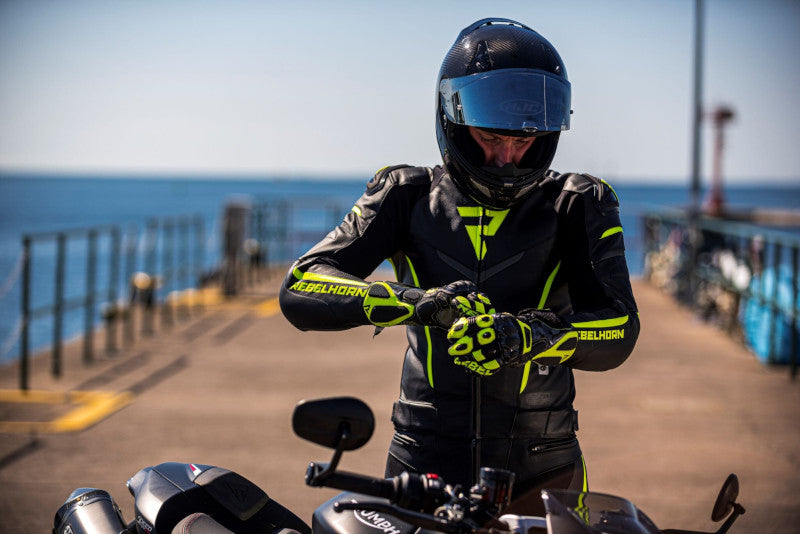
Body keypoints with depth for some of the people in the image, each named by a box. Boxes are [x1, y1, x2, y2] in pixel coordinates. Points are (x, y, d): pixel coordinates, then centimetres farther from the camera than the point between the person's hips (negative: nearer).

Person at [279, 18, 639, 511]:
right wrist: (414, 301, -26)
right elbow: (300, 290, -9)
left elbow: (619, 331, -11)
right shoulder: (409, 197, 3)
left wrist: (523, 336, -31)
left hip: (542, 475, 0)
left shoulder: (579, 207, 2)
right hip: (425, 467, 0)